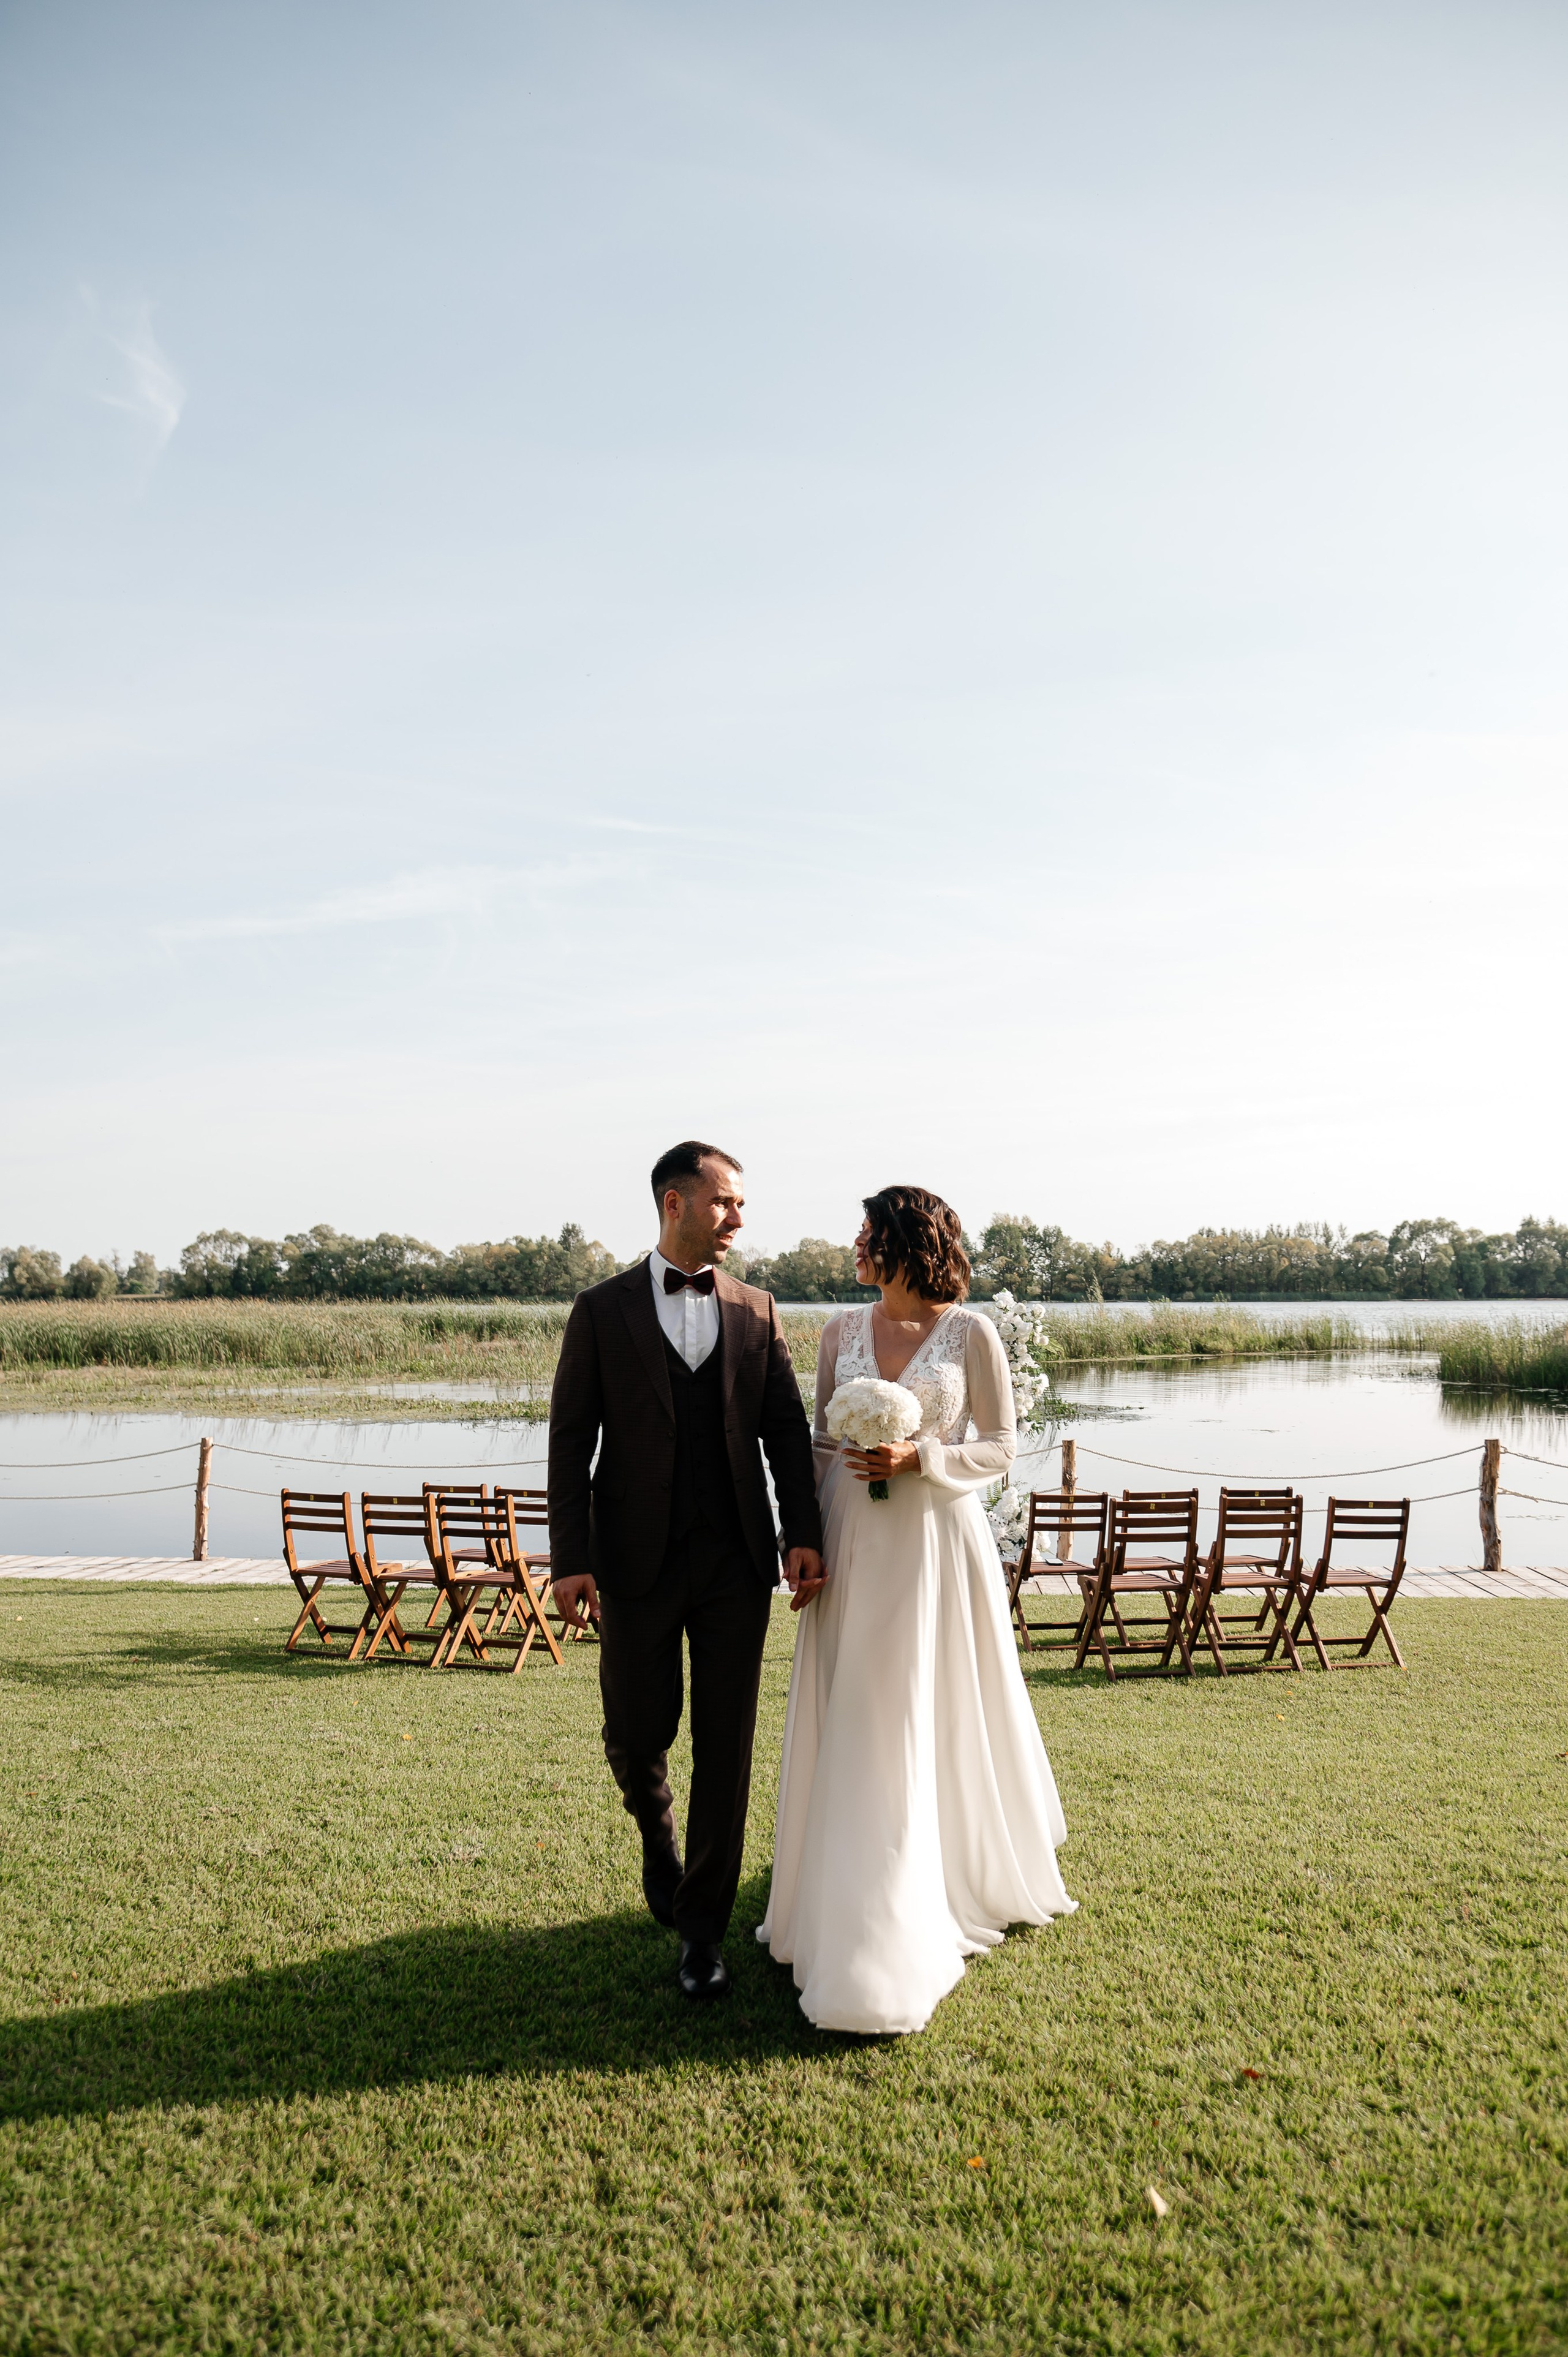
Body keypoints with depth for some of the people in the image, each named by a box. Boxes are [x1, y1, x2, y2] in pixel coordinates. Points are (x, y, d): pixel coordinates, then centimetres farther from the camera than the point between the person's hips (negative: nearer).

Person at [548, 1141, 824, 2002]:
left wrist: (803, 1534, -6)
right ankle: (658, 1832, 41)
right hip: (638, 1562, -1)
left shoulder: (756, 1311, 7)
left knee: (725, 1746, 5)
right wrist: (570, 1560, -9)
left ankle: (701, 1927, 19)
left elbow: (787, 1431, 6)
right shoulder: (603, 1310, 0)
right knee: (635, 1734, 7)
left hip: (736, 1561, 2)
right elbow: (571, 1440, -2)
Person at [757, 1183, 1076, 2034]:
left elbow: (1000, 1446, -2)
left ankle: (959, 1890, 24)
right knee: (852, 1729, 7)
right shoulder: (842, 1330, 7)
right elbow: (821, 1442, 9)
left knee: (937, 1723, 4)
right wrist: (805, 1540, 2)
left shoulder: (970, 1332, -4)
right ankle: (848, 1906, 22)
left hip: (937, 1543, -3)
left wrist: (920, 1460, -17)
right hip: (853, 1547, 4)